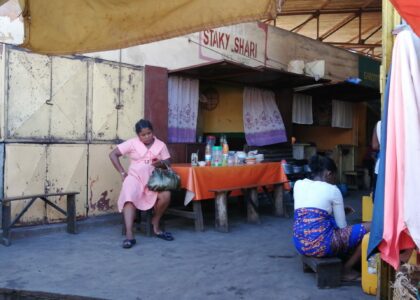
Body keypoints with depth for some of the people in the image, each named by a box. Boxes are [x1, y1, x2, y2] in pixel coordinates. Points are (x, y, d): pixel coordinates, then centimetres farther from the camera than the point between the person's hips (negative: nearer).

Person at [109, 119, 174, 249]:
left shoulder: (161, 145, 6)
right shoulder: (132, 143, 0)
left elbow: (167, 163, 6)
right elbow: (113, 154, 0)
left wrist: (161, 163, -18)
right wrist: (122, 172, -6)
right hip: (135, 177, -2)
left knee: (166, 195, -28)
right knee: (129, 198, -33)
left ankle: (155, 223, -2)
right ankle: (129, 235, -38)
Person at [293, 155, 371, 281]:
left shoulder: (298, 184, 11)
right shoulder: (332, 189, -3)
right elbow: (342, 226, 2)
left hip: (300, 244, 7)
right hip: (321, 245, -7)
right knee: (369, 228, 4)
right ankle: (347, 270, 10)